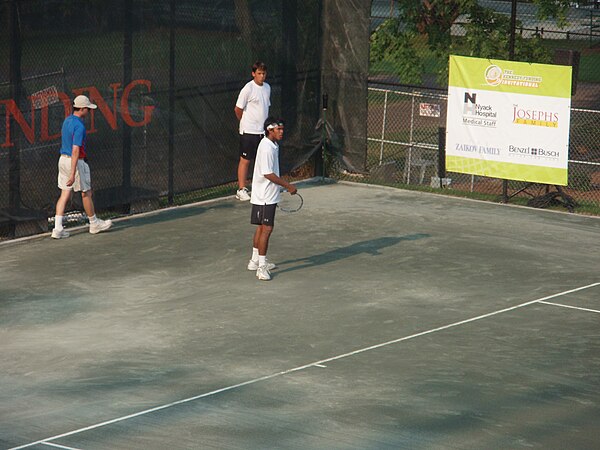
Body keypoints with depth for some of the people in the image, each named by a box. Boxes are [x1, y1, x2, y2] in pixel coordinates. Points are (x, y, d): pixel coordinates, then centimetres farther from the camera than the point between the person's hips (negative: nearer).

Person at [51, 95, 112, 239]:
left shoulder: (67, 121, 9)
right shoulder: (79, 126, -21)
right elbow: (75, 150, -26)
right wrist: (73, 174, -28)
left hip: (63, 159, 9)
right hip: (76, 162, -8)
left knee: (65, 195, 6)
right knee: (86, 193, 9)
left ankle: (58, 229, -2)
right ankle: (94, 224, 25)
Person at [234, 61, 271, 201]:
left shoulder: (267, 87, 10)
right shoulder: (248, 89, -13)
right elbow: (238, 109, -8)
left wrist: (265, 124, 15)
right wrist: (246, 122, 5)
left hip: (263, 131, 7)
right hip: (248, 132, -7)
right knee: (245, 160, -2)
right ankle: (241, 190, 2)